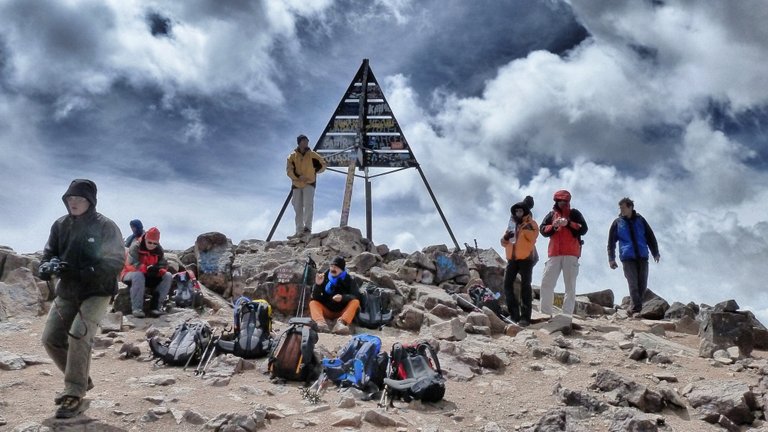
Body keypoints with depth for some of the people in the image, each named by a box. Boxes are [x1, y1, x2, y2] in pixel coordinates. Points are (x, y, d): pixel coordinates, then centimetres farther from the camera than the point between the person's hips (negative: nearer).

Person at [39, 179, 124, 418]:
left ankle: (75, 395, -12)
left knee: (78, 335, -21)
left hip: (97, 292, -6)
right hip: (66, 292, 6)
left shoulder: (105, 227, -14)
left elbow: (115, 262, -19)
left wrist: (80, 272, -30)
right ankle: (81, 380, 24)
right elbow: (49, 253, 5)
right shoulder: (60, 225, 1)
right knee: (51, 339, 3)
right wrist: (48, 267, -20)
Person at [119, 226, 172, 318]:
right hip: (131, 274, -5)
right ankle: (136, 308, -38)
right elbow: (131, 264, -26)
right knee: (138, 275, -40)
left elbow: (163, 266, -4)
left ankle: (156, 306, -22)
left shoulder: (159, 250, 2)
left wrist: (158, 270, -29)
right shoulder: (135, 247, -14)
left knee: (168, 276, -15)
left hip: (149, 277, 5)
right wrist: (146, 269, -40)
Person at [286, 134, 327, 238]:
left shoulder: (312, 155, 1)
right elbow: (289, 170, -9)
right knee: (298, 209, 5)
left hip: (309, 184, -2)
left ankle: (307, 227, -22)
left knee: (308, 204, -21)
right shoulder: (292, 156, 1)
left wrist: (314, 172, 5)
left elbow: (323, 165, 11)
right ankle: (299, 231, 10)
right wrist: (298, 177, -23)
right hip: (296, 184, 2)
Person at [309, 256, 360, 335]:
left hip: (343, 312, -1)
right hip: (327, 311, 1)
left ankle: (341, 322, -48)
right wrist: (318, 285, -25)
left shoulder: (349, 280, -3)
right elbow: (315, 298, -7)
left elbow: (355, 297, -16)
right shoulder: (324, 278, -2)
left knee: (355, 302, -23)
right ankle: (321, 322, -50)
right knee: (313, 303, -19)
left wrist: (343, 298, -35)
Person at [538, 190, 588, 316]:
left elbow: (583, 229, -3)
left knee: (570, 286, -3)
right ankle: (546, 314, 5)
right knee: (546, 283, -1)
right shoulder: (551, 215, 15)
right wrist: (553, 226, -10)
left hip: (571, 254, -3)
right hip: (554, 254, 3)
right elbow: (542, 230, 7)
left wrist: (568, 223, -14)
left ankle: (567, 316, -4)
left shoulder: (574, 213, 7)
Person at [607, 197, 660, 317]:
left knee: (642, 284, 1)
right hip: (627, 258, -2)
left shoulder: (640, 220, 9)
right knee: (633, 284, -10)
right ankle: (636, 309, -11)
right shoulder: (617, 223, 7)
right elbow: (611, 242, 8)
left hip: (642, 257, 2)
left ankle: (635, 309, 11)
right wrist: (611, 258, 0)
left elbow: (650, 237, 14)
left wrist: (655, 253, 10)